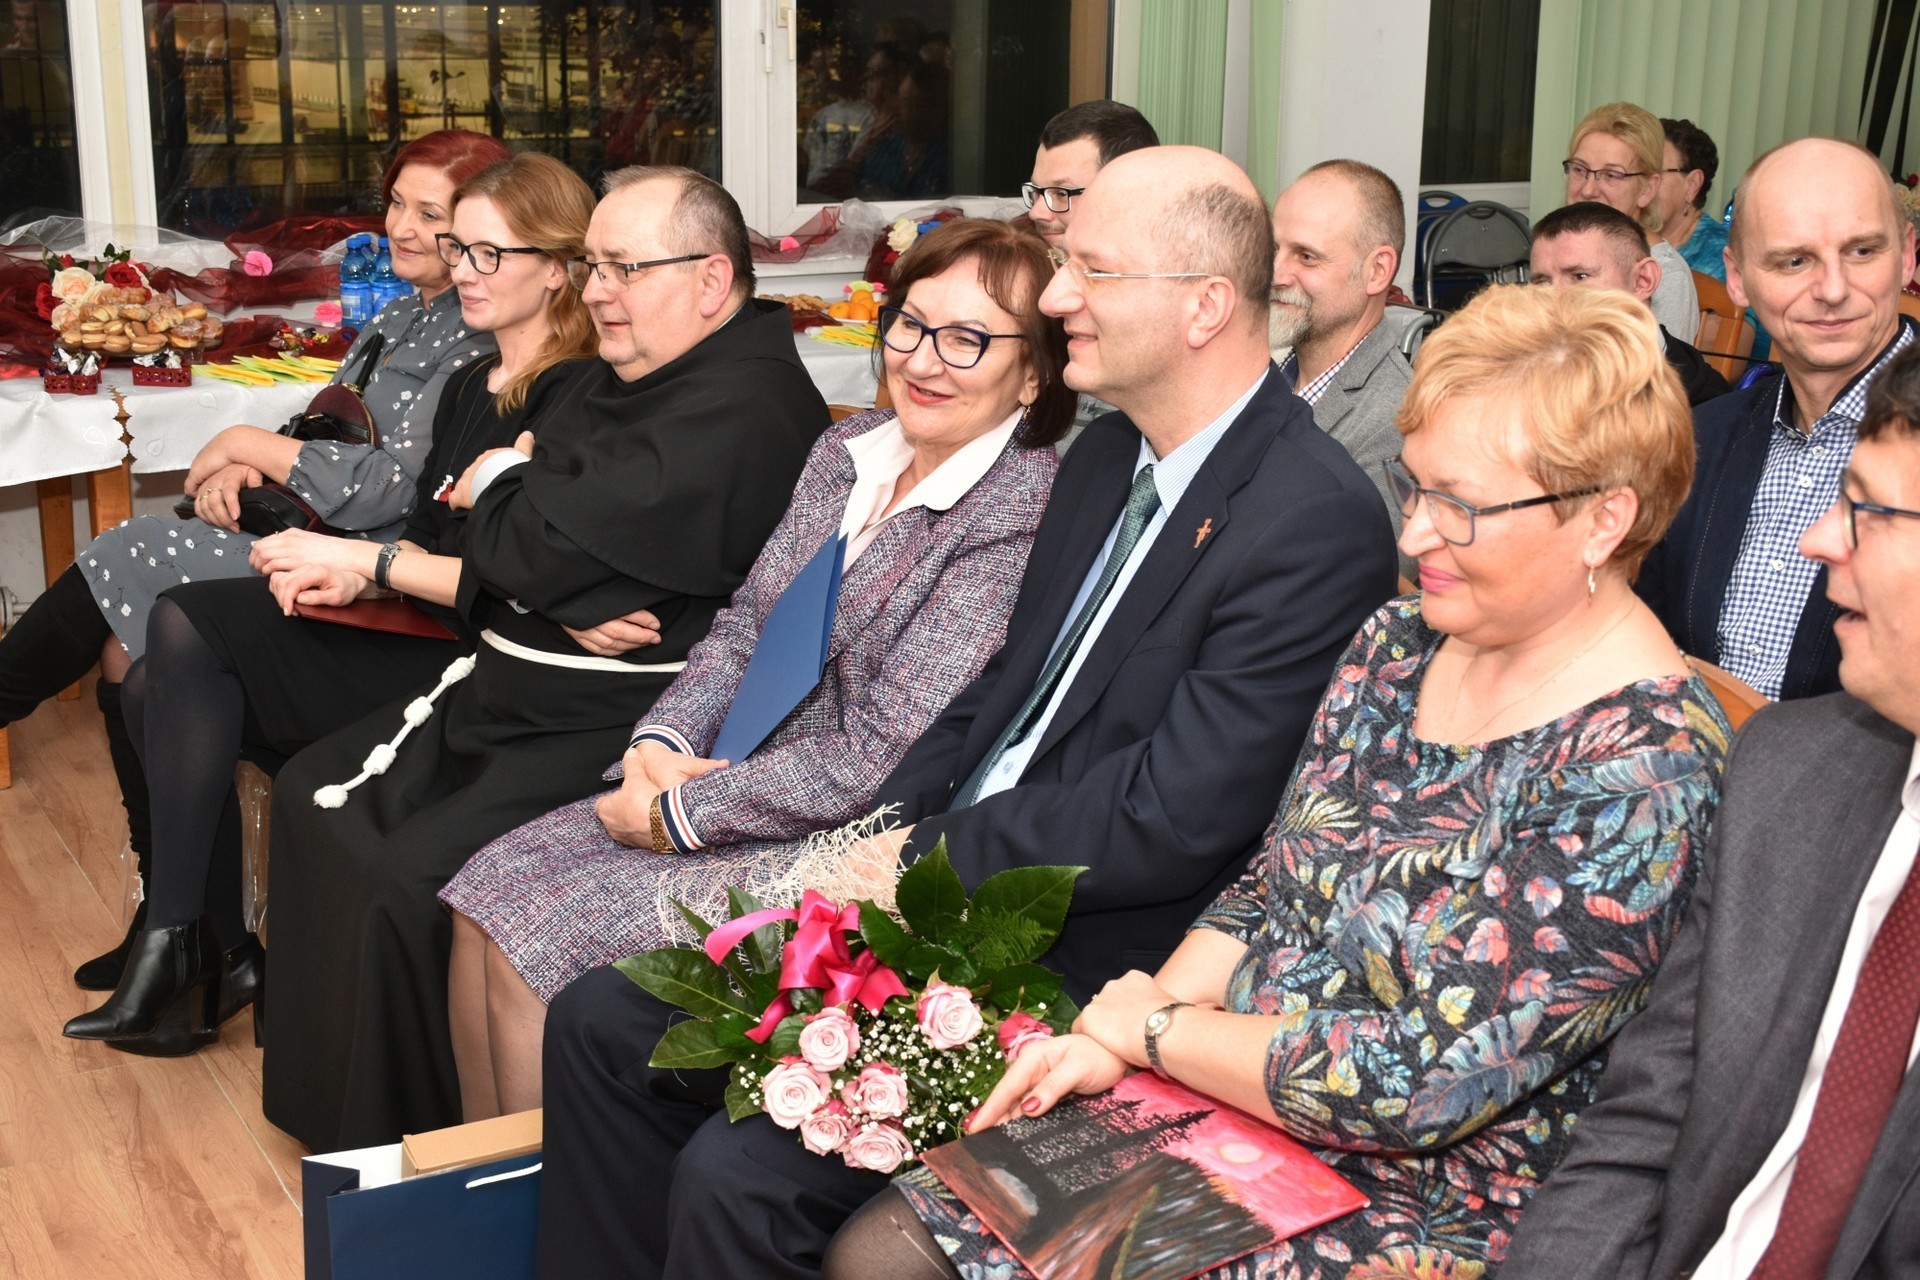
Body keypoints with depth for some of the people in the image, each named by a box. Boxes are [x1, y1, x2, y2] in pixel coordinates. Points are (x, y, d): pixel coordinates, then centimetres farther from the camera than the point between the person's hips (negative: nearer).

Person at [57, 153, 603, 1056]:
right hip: (407, 643, 9)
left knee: (186, 623, -15)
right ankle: (222, 953, 0)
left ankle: (176, 940, -7)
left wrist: (362, 561, -15)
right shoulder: (467, 389, 18)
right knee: (160, 690, -6)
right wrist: (344, 572, -5)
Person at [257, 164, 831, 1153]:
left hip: (614, 728, -11)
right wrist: (522, 494, -9)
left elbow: (540, 552, -23)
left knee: (413, 879, -22)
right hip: (516, 686, 11)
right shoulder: (629, 374, 13)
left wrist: (501, 485, -2)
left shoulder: (737, 411, -21)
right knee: (318, 796, 12)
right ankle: (327, 1107, 26)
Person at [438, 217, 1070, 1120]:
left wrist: (681, 813, -15)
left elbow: (885, 760, -22)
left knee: (534, 944, -13)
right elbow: (745, 625, 13)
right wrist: (661, 744, -6)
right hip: (737, 777, 8)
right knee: (489, 894, -2)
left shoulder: (1019, 517, -19)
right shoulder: (850, 451, 7)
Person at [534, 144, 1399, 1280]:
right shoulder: (1108, 454, 11)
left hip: (1087, 966, -9)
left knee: (739, 1175, -21)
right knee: (602, 1024, 4)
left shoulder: (1318, 523, -18)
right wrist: (885, 836, 1)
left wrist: (922, 865, -14)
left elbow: (1176, 815, -22)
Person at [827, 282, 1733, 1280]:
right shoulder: (1396, 646, 2)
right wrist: (1105, 1042, -7)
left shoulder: (1645, 766, -22)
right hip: (1229, 1126, 7)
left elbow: (1426, 1077, -23)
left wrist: (1156, 1026, -11)